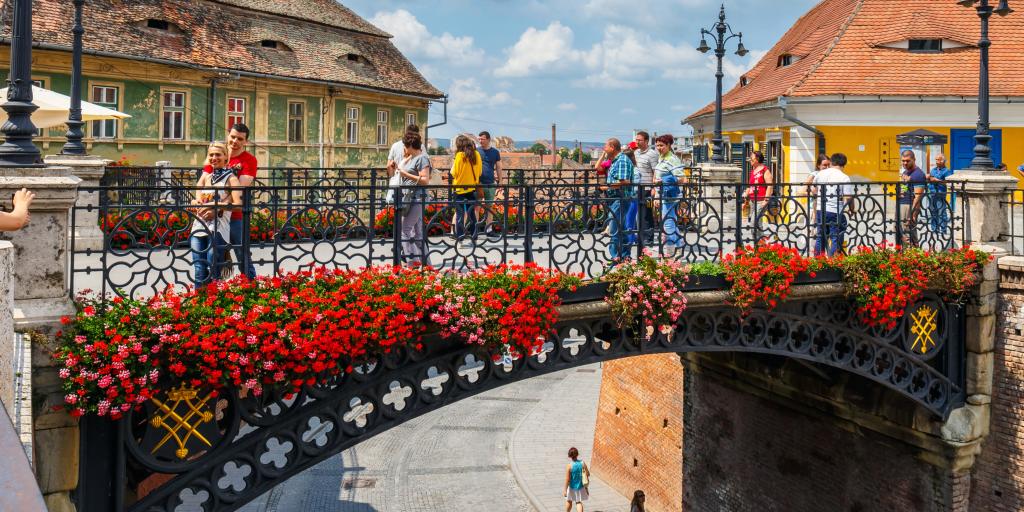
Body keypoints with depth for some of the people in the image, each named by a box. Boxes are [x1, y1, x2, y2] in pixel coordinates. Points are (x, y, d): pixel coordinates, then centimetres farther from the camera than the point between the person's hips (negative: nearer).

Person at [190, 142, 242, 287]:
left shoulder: (231, 178, 1)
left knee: (213, 273, -6)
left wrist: (216, 208, -17)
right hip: (198, 226, 5)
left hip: (217, 229, -5)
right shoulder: (206, 176, 17)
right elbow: (196, 200, 16)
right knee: (199, 272, 6)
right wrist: (197, 203, -6)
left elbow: (238, 205, -11)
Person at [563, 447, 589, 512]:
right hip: (581, 487, 2)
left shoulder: (569, 466, -23)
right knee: (579, 502, 16)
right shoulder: (582, 463, -13)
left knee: (569, 501, 22)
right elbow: (588, 474, -2)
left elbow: (567, 479, -21)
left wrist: (565, 490, -12)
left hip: (572, 487, -2)